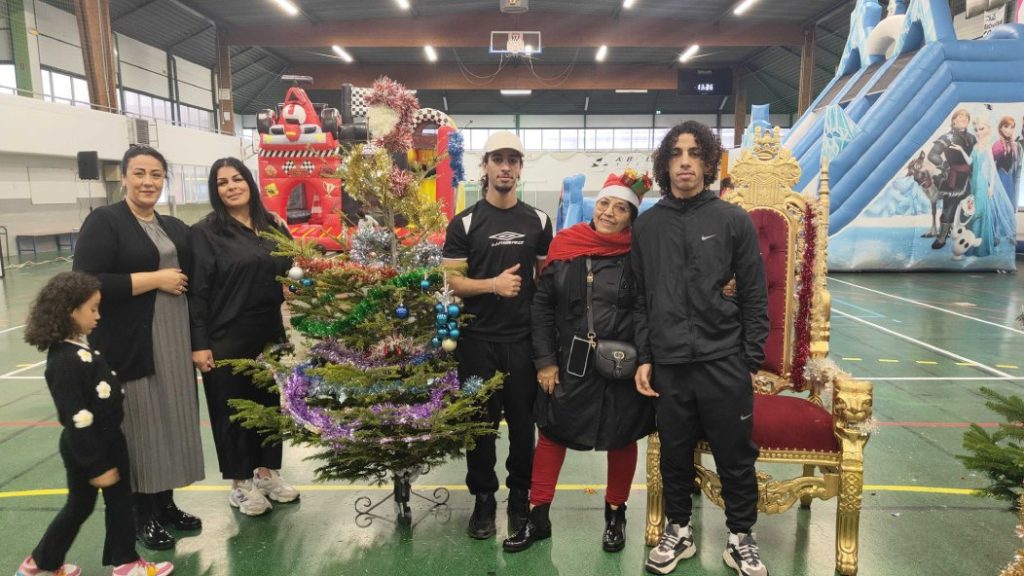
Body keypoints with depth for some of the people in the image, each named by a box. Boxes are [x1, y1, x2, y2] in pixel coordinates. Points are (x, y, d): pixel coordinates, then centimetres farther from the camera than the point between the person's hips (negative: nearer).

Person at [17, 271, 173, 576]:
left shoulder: (83, 345, 1)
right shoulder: (64, 360, -27)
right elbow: (76, 419, -25)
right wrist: (96, 465, -19)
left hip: (109, 439, 8)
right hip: (85, 449, -8)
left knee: (120, 501, 16)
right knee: (79, 507, 13)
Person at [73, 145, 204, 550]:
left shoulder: (175, 227, 14)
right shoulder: (104, 221, -5)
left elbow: (191, 277, 23)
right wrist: (154, 279, -15)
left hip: (175, 342, 6)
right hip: (131, 346, -6)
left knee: (171, 421, 10)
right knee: (140, 427, 0)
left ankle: (166, 503, 24)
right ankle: (142, 515, 16)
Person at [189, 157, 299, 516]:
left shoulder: (272, 226, 8)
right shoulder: (205, 232, -7)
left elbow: (289, 272, 19)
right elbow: (197, 291, -10)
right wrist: (199, 343, -13)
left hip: (269, 334, 5)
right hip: (227, 338, -5)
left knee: (269, 401, 14)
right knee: (233, 407, 6)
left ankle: (266, 471, 31)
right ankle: (240, 482, 22)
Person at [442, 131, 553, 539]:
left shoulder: (538, 221, 7)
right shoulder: (464, 223, 0)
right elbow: (452, 281, -3)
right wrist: (493, 284, -19)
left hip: (524, 338, 1)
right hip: (478, 339, -1)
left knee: (523, 420, 9)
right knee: (480, 421, 9)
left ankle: (521, 497, 26)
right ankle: (483, 498, 24)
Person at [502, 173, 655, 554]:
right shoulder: (565, 245, -2)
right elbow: (542, 305, 0)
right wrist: (545, 360, -3)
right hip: (570, 364, 2)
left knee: (621, 439, 13)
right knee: (551, 433, 10)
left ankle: (615, 516, 36)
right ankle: (538, 517, 26)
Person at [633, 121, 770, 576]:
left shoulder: (733, 220, 0)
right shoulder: (647, 225, 6)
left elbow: (755, 297, 1)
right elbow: (640, 299, 8)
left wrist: (750, 362, -2)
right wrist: (643, 358, 3)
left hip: (725, 363, -1)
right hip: (668, 366, 2)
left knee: (735, 456, 9)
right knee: (675, 455, 13)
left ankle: (740, 538, 30)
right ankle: (678, 530, 33)